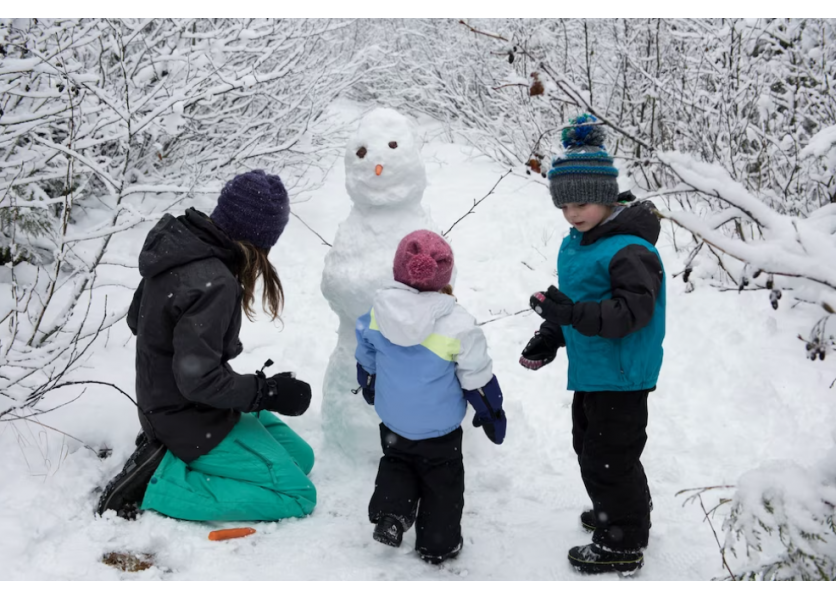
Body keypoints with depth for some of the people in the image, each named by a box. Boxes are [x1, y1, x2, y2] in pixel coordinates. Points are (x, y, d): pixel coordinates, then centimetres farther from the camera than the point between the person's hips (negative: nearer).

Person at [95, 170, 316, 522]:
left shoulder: (174, 241, -3)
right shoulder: (214, 285, -30)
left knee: (301, 458, 16)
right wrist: (268, 393, -17)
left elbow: (137, 319, 10)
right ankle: (159, 482, -8)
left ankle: (166, 451, 10)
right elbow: (198, 379, -28)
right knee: (298, 495, -6)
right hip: (192, 422, -9)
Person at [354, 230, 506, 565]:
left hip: (392, 422, 3)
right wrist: (492, 415, 2)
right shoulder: (457, 325, -25)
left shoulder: (378, 314, -13)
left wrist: (369, 388, 26)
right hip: (439, 428, -3)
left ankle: (389, 514, 10)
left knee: (395, 464, 28)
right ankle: (438, 544, 24)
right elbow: (477, 378, -15)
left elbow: (366, 361, 4)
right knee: (442, 481, 16)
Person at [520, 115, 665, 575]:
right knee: (589, 446, 24)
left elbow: (632, 311, -32)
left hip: (621, 376, -10)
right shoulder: (577, 243, 7)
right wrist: (549, 337, 11)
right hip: (590, 371, 10)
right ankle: (628, 512, 45)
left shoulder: (629, 250, -23)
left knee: (609, 457, 1)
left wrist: (574, 313, -41)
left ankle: (623, 545, 19)